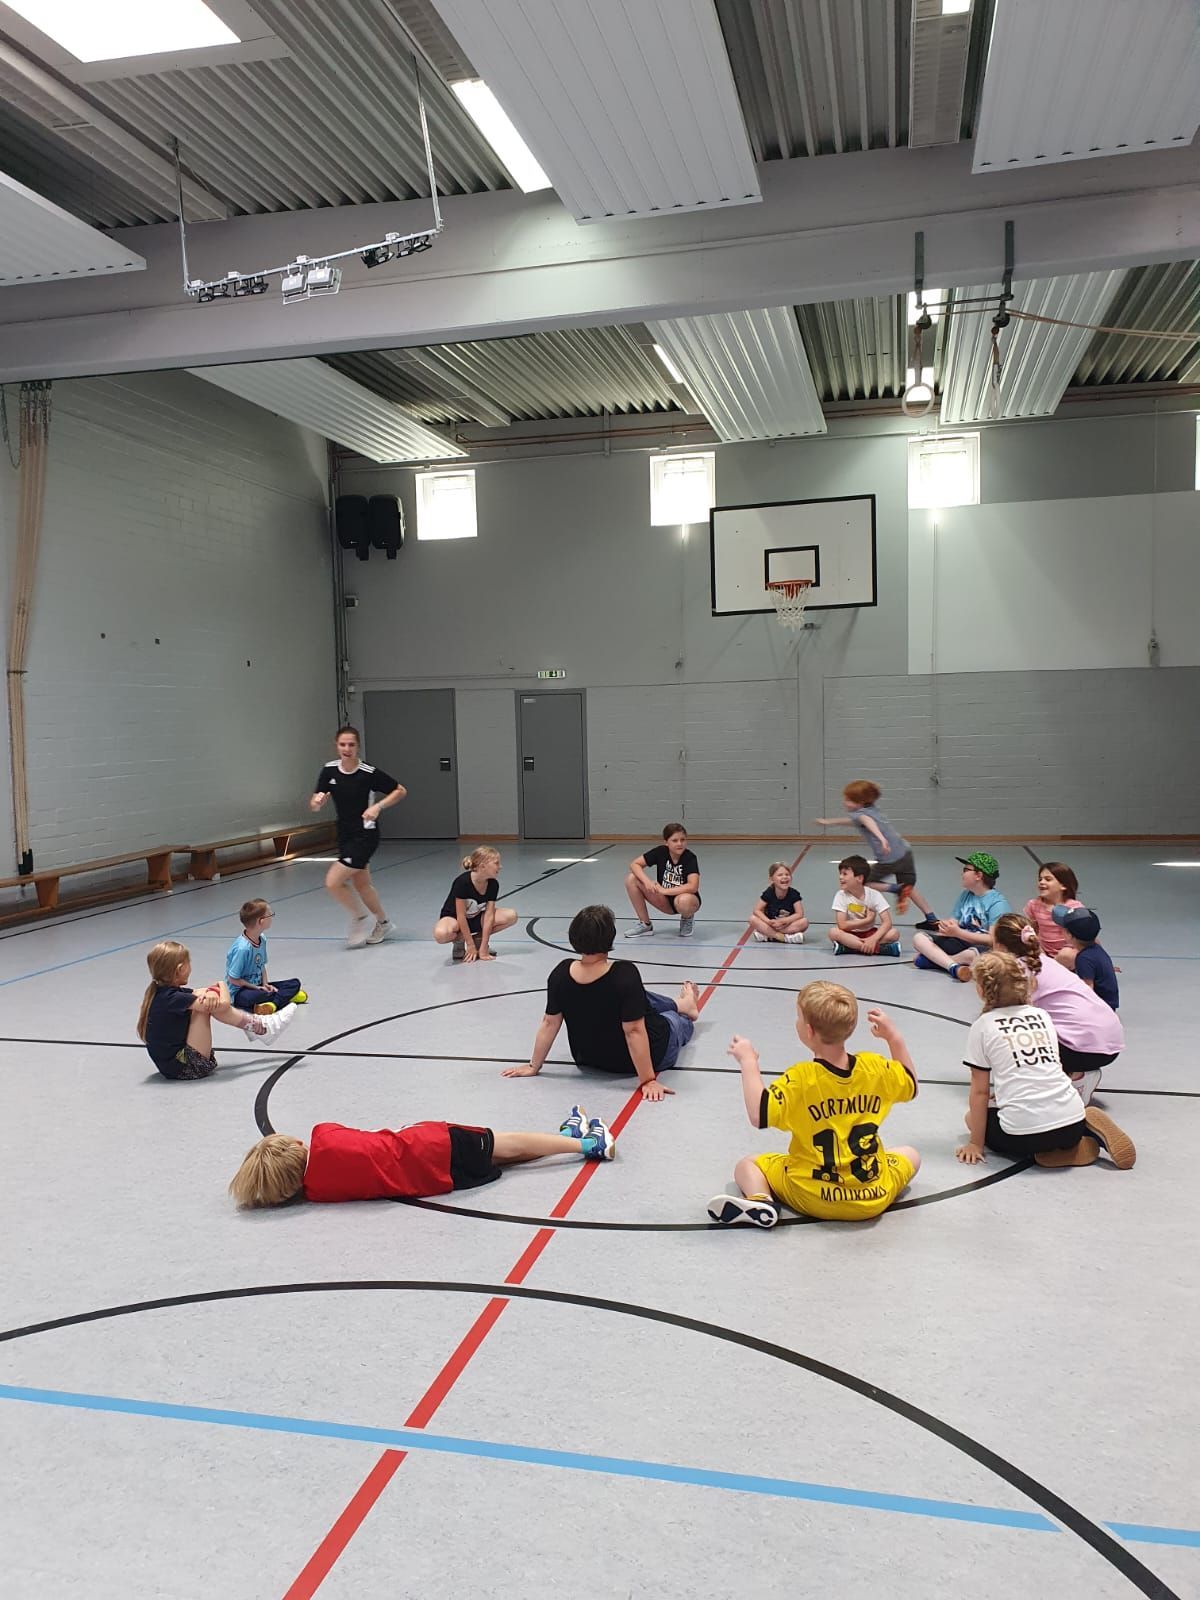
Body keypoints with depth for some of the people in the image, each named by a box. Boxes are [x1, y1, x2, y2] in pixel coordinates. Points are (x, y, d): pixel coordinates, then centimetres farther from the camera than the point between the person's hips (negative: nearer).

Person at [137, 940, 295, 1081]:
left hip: (171, 1063, 10)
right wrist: (222, 986, -2)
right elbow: (223, 1004, -25)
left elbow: (200, 992, 9)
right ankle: (263, 1028, -1)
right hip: (184, 1067, -10)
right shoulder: (173, 998, -23)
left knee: (208, 997, 10)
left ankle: (256, 1025, 15)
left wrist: (212, 993, -16)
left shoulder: (160, 991, 4)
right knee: (211, 1002, -15)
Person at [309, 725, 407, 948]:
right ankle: (382, 923, 37)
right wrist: (317, 801, -25)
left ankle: (359, 918, 10)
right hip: (345, 835, 6)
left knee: (333, 881, -13)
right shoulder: (329, 771, -3)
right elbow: (313, 806, -1)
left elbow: (400, 790, -8)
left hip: (365, 835, -6)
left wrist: (378, 806, -21)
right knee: (361, 884, 17)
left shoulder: (369, 773, -18)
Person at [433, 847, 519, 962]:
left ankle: (479, 938, 2)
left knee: (511, 916, -17)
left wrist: (483, 948, -21)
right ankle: (459, 940, -5)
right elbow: (461, 916, -26)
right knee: (441, 934, -41)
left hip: (475, 919, 5)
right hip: (453, 918, -5)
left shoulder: (493, 884, -14)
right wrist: (470, 946, -22)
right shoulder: (463, 882, -30)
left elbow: (489, 915, -17)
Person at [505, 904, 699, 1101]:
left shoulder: (561, 974, -20)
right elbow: (634, 1031, -32)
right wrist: (648, 1080, -26)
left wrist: (534, 1066, 1)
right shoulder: (625, 974, -34)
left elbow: (549, 1023, -11)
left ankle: (680, 1005, 54)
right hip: (648, 1054, -4)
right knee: (678, 1020, 27)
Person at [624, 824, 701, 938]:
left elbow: (693, 887, -33)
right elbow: (634, 864, -10)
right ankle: (645, 924, -1)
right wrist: (647, 882, -28)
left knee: (684, 901, -43)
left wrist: (665, 890, -31)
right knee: (631, 878, -14)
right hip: (666, 901, 4)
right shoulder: (660, 852, -11)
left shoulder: (690, 858, -21)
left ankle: (687, 919, -2)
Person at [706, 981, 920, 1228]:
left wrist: (748, 1061, -16)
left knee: (746, 1166, 17)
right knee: (909, 1154, 33)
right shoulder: (875, 1067, -7)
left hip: (814, 1197, -3)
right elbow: (910, 1085, 12)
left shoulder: (801, 1079, -20)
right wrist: (894, 1037, 13)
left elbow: (758, 1115, -25)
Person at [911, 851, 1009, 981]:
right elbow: (954, 922, 12)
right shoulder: (965, 895, 14)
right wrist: (946, 927, -11)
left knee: (971, 954, -42)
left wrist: (958, 932, -20)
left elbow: (993, 939, -18)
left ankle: (934, 959, -19)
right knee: (919, 938, -11)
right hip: (960, 943, 7)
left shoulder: (997, 903, -9)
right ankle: (955, 967, -32)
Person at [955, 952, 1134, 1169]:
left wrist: (976, 1143, 10)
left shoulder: (982, 1026, 1)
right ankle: (1092, 1131, 7)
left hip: (1024, 1131, -6)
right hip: (1072, 1120, 6)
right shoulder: (1042, 1015, 14)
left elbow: (980, 1091, 3)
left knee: (973, 1117, 24)